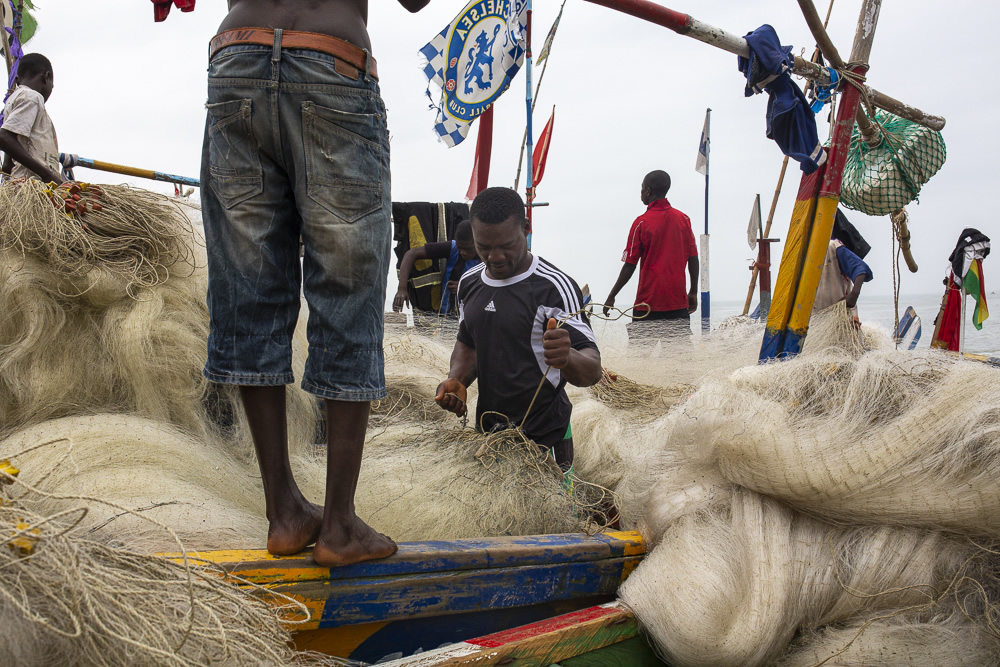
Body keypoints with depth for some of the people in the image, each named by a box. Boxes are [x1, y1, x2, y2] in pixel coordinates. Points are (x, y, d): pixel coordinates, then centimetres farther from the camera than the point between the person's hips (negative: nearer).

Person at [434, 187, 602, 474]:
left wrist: (567, 359, -43)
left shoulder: (554, 287, -17)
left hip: (543, 440, -6)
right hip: (486, 433, 6)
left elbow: (592, 372, -21)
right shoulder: (469, 283, 4)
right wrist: (457, 381, -1)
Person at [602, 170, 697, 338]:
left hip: (648, 301, -3)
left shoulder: (642, 222, -7)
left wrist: (611, 297, 2)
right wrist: (693, 292, 16)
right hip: (678, 301, 4)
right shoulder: (684, 219, 4)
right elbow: (693, 259, 5)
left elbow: (629, 266, -7)